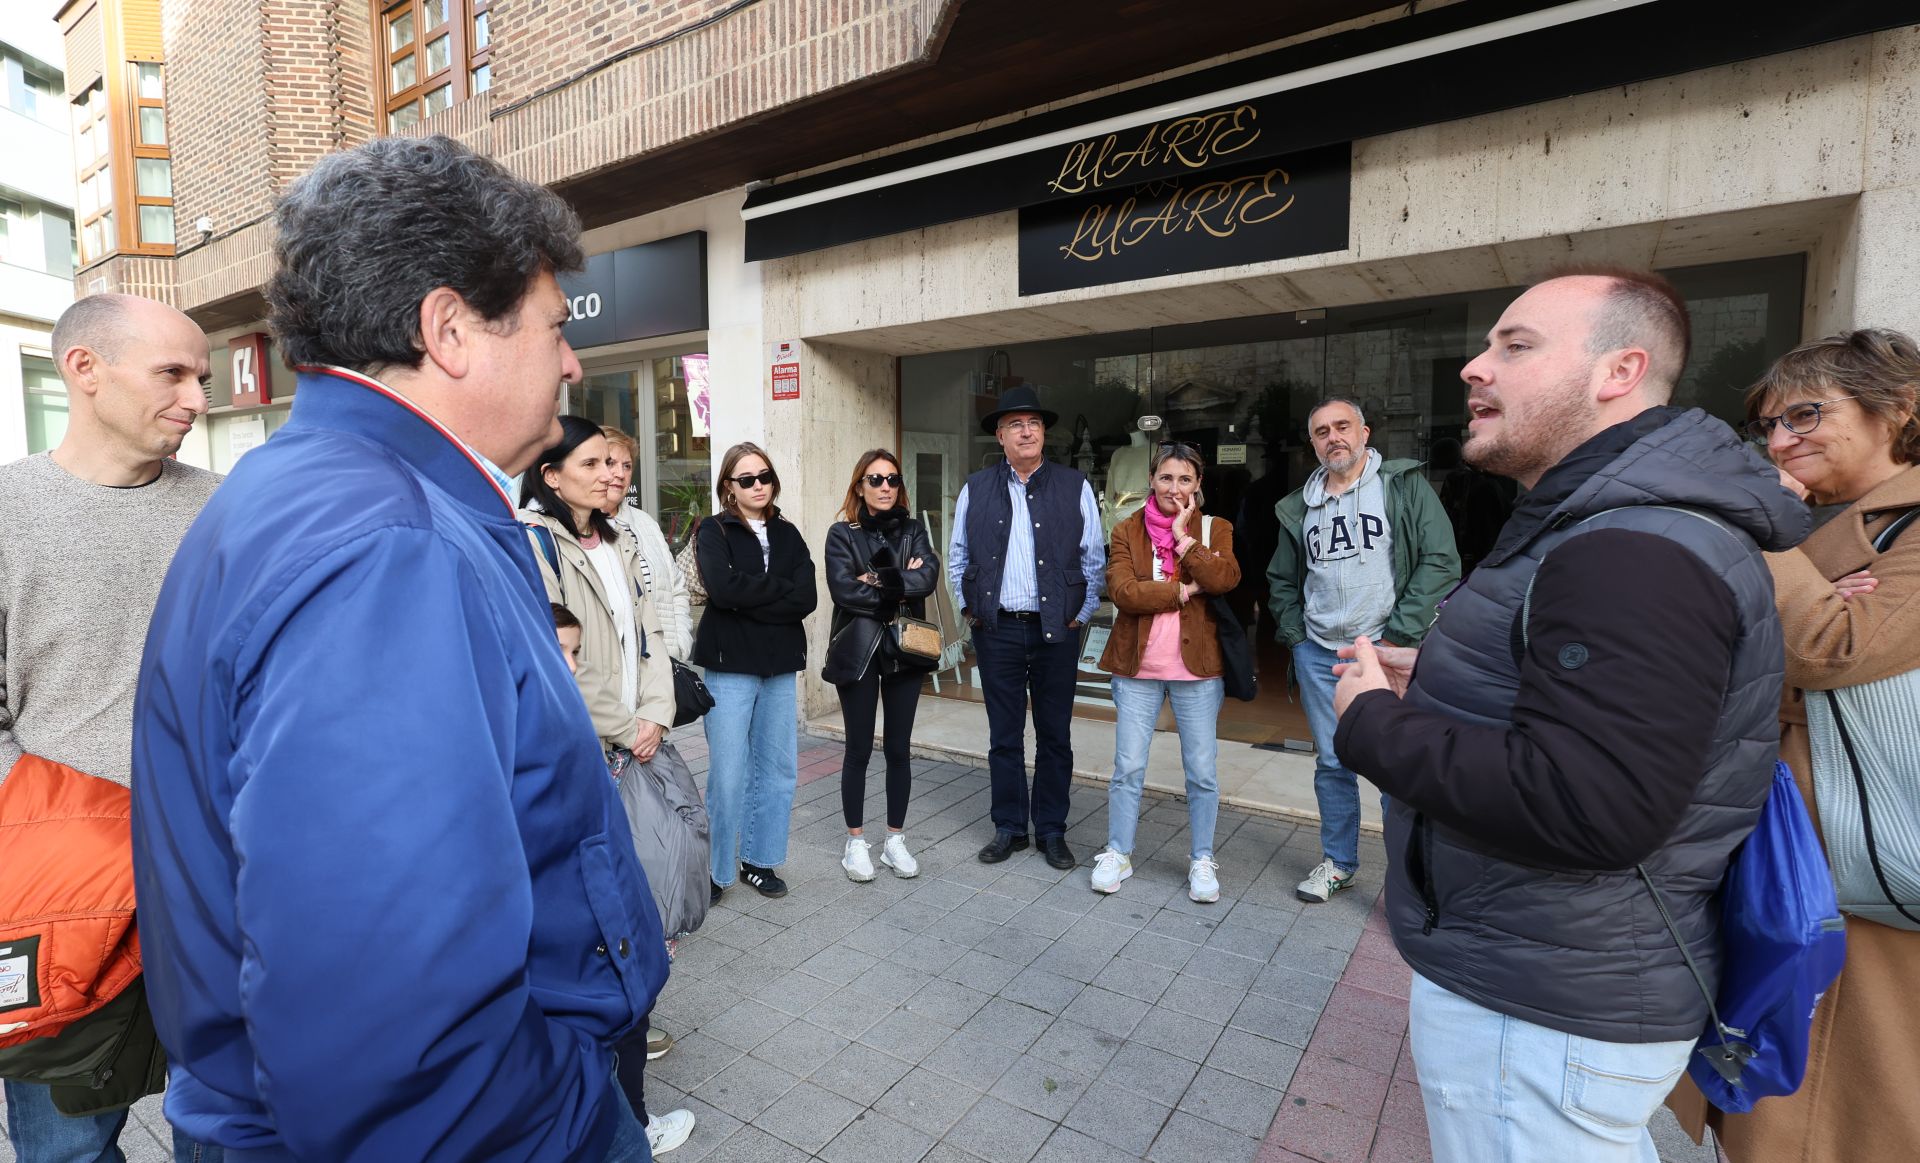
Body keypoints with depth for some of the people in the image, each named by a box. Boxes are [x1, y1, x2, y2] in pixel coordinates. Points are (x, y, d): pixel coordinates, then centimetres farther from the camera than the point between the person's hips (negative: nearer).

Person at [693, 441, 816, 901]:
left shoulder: (787, 534, 10)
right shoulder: (714, 531, 0)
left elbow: (807, 599, -4)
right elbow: (722, 587, -20)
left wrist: (749, 600, -12)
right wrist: (781, 588, -9)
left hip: (781, 665, 4)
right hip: (730, 664, -4)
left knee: (779, 769, 10)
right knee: (729, 774, -2)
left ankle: (758, 860, 27)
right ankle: (715, 870, 16)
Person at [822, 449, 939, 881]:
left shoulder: (913, 530, 8)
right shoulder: (842, 533, -1)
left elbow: (927, 577, -10)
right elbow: (843, 590, -16)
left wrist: (879, 581, -17)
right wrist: (900, 587, -11)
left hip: (904, 651, 3)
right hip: (857, 651, -3)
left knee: (899, 749, 10)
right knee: (859, 749, 6)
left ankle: (895, 840, 24)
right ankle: (855, 841, 21)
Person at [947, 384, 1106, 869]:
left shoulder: (1075, 487, 1)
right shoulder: (976, 489, 5)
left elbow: (1094, 559, 4)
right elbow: (958, 557, 12)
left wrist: (1081, 613, -1)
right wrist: (970, 608, 5)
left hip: (1056, 630, -1)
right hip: (996, 630, 1)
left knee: (1054, 735, 9)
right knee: (1004, 736, 10)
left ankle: (1051, 830, 24)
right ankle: (1009, 827, 25)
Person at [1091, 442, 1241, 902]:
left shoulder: (1215, 530, 5)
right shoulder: (1127, 531, 4)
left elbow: (1225, 579, -15)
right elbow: (1121, 591, -12)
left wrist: (1184, 537, -12)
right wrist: (1182, 591, -13)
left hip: (1197, 668, 0)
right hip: (1137, 667, 0)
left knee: (1202, 773, 8)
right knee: (1128, 768, 6)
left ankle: (1202, 860, 26)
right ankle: (1117, 854, 23)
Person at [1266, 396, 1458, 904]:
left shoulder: (1405, 485, -2)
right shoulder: (1299, 506, 11)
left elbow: (1441, 561, -9)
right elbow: (1282, 579, 20)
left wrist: (1397, 635, -14)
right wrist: (1294, 635, 7)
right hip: (1319, 653, 4)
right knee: (1332, 763, 13)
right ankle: (1338, 863, 28)